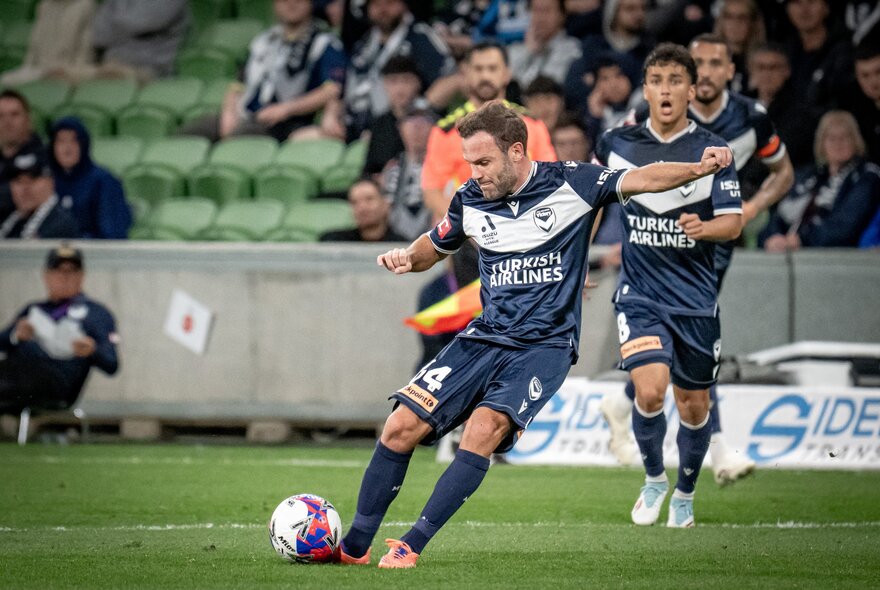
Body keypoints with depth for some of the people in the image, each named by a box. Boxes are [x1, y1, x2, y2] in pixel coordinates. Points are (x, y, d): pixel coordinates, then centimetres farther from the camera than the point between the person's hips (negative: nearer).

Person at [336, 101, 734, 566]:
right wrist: (407, 258, 0)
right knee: (401, 427, -8)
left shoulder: (570, 183, -7)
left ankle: (411, 546, -21)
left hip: (544, 345, -4)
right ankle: (353, 548, 6)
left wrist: (699, 169, -29)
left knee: (484, 429, -27)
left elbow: (640, 179, -12)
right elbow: (434, 247, 22)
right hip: (484, 337, 4)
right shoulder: (469, 201, 5)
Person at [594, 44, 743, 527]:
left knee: (694, 407, 8)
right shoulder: (617, 144, 0)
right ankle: (654, 478, 9)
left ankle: (684, 495, 34)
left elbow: (733, 223, -7)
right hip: (639, 292, 0)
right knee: (649, 392, -19)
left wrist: (705, 227, -29)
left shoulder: (711, 151, -5)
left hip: (695, 297, 0)